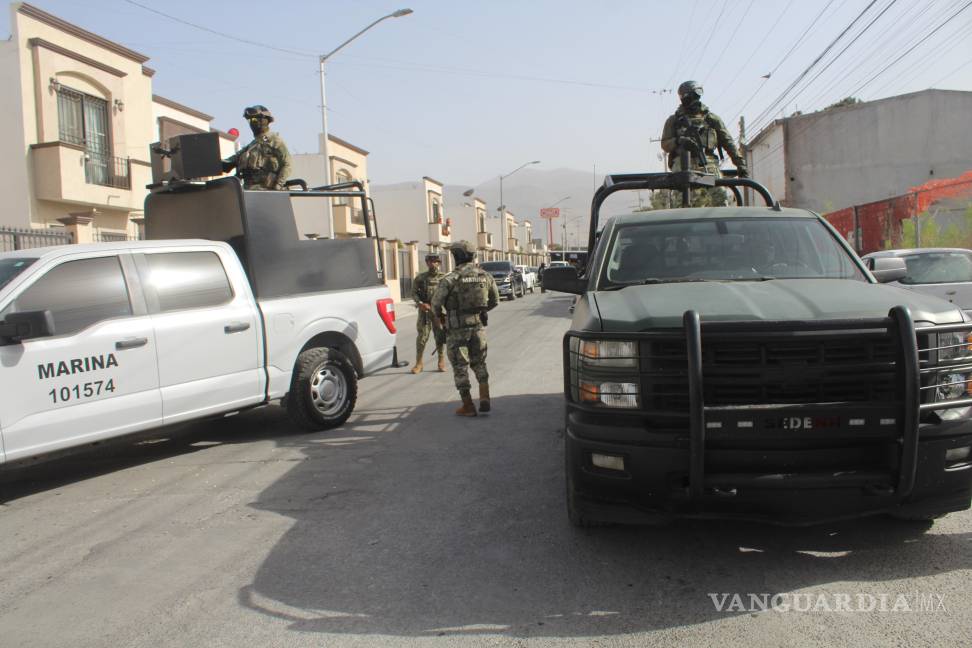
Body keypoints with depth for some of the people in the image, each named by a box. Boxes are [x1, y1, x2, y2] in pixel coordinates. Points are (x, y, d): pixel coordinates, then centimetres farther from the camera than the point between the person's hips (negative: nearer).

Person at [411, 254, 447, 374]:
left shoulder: (444, 277, 4)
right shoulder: (420, 278, 7)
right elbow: (414, 292, 4)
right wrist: (420, 303, -12)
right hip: (424, 311, 0)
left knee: (440, 336, 5)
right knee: (422, 336, -4)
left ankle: (441, 362, 16)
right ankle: (418, 363, 1)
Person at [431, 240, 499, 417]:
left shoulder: (450, 278, -14)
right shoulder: (485, 276, 2)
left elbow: (436, 303, -11)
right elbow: (495, 300, 13)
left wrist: (440, 316, 10)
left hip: (457, 328, -4)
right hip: (478, 326, 4)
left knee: (460, 366, 8)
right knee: (479, 363, 20)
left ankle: (468, 407, 12)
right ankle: (484, 399, 7)